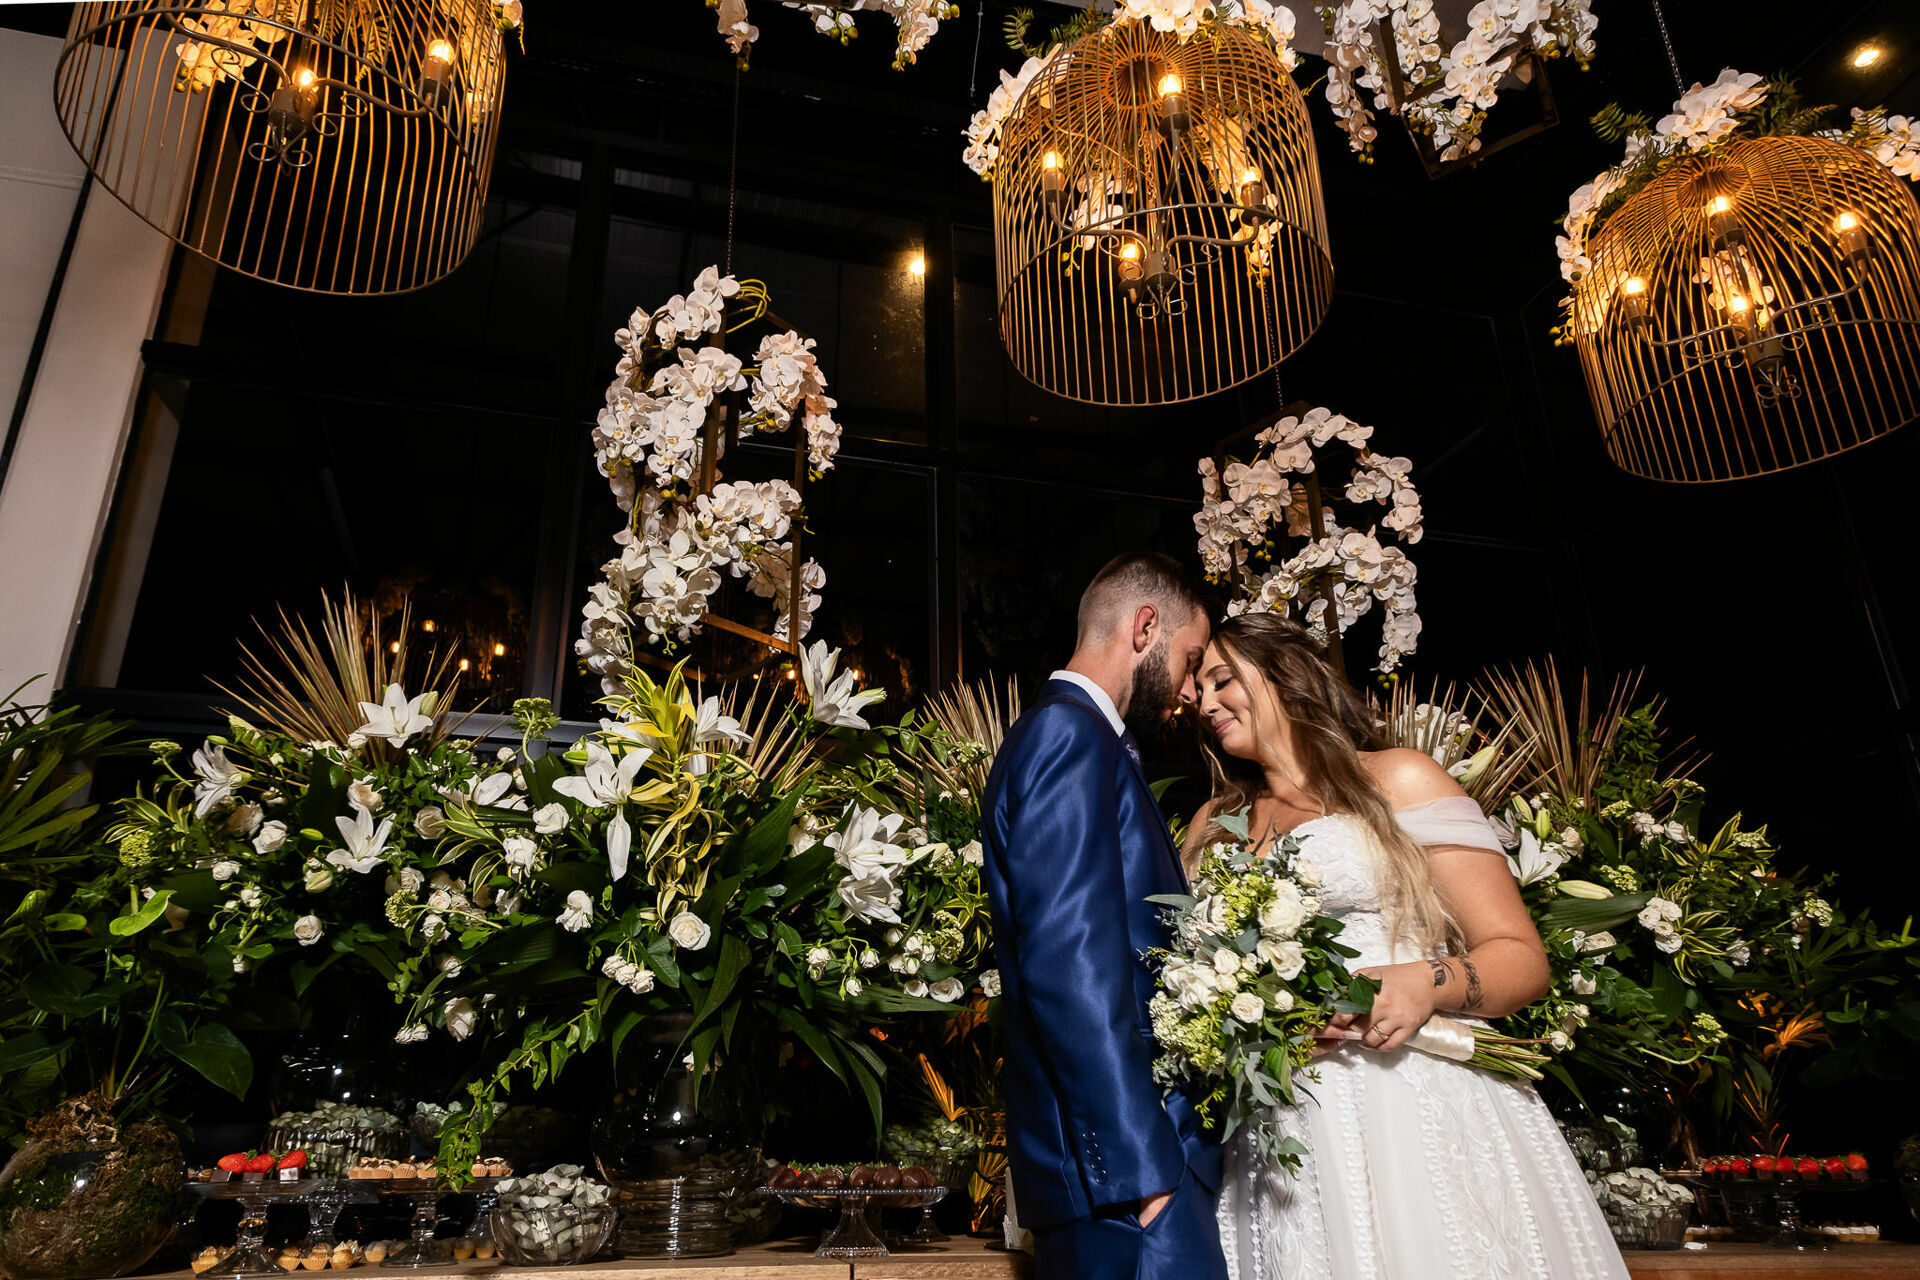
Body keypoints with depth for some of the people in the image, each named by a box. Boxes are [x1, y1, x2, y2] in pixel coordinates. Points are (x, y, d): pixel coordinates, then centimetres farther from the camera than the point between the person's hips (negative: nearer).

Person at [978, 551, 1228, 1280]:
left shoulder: (1070, 735, 17)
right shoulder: (1072, 736, -13)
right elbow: (1070, 966, -22)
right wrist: (1142, 1167, -21)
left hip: (1129, 1153, 10)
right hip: (1124, 1166, -10)